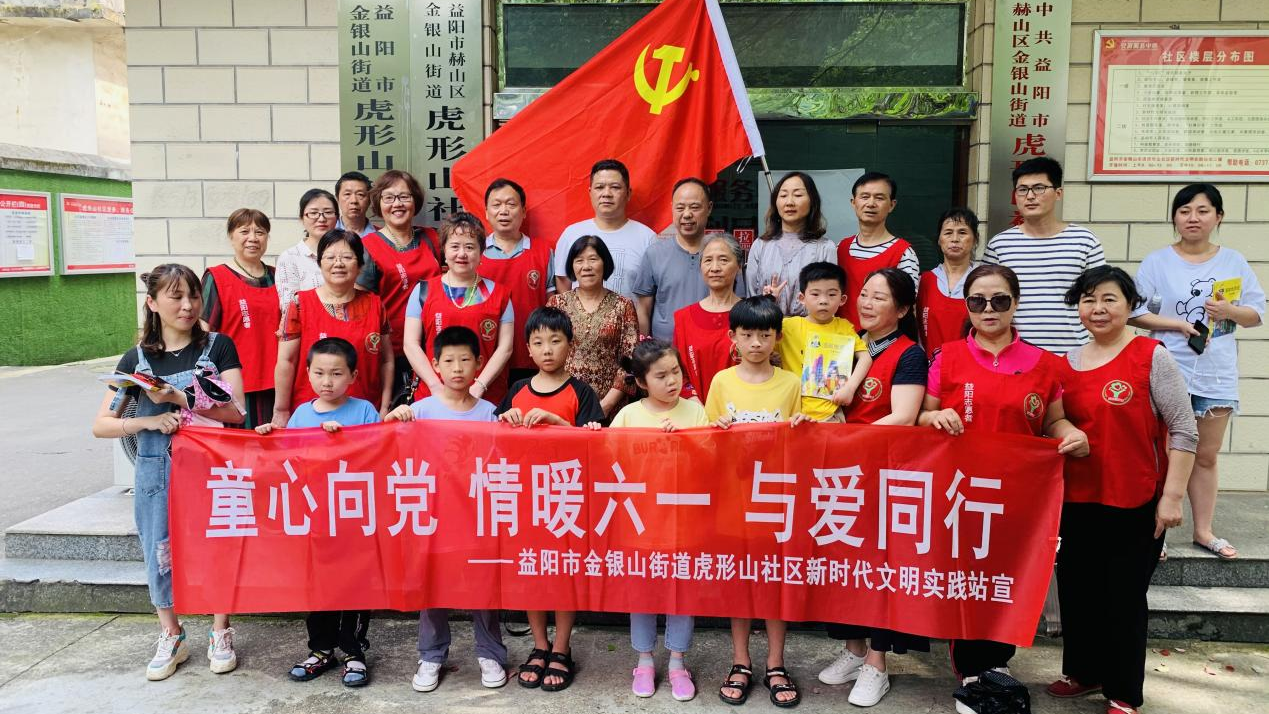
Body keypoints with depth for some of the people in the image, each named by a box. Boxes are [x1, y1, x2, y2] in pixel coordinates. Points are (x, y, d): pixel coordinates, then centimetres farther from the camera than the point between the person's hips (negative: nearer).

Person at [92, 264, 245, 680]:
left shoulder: (218, 347, -1)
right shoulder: (136, 359, 5)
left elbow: (234, 411, -10)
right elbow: (101, 425, 4)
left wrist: (176, 397, -18)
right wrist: (150, 421, -13)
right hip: (156, 470, 2)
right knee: (160, 554, 7)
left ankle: (220, 635, 21)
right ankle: (171, 638, 26)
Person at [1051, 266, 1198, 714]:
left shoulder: (1151, 357, -9)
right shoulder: (1067, 364, 5)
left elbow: (1183, 431, -10)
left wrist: (1172, 495, -13)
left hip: (1137, 504, -5)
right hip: (1079, 500, 5)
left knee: (1124, 596, 6)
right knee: (1076, 588, 14)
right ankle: (1084, 671, 34)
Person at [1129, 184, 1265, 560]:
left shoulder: (1234, 262, 6)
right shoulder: (1157, 262, -2)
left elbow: (1256, 314, 6)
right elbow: (1134, 313, -6)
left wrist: (1230, 310, -14)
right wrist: (1177, 323, -18)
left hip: (1217, 375, 3)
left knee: (1206, 457, 12)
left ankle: (1204, 530, 24)